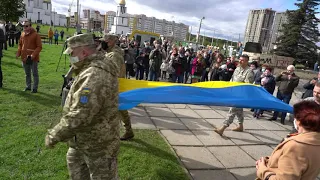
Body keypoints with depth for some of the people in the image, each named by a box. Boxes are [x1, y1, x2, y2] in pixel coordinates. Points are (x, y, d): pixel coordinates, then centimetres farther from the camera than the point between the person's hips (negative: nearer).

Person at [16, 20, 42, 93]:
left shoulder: (35, 35, -10)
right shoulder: (22, 34, 7)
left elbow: (39, 47, -12)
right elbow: (20, 44, 18)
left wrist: (33, 54, -24)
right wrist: (18, 53, 2)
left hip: (33, 59, -6)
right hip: (24, 58, 6)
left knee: (35, 74, 3)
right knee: (27, 74, 16)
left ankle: (35, 88, 11)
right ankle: (28, 86, 28)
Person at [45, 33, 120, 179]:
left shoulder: (94, 76, -32)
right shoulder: (99, 66, 2)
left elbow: (79, 117, -34)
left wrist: (53, 136, -21)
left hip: (98, 143, -10)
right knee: (74, 163, 30)